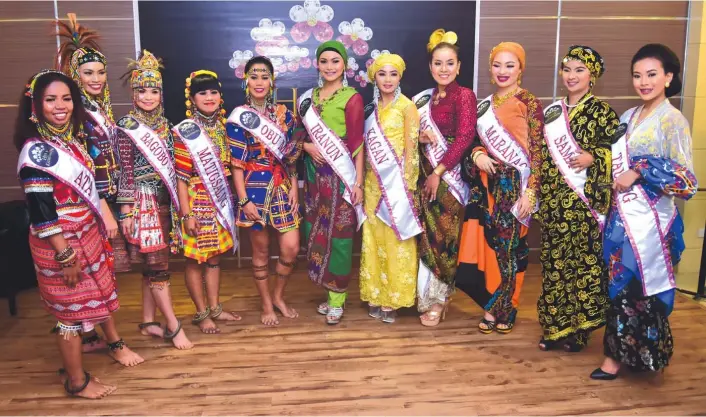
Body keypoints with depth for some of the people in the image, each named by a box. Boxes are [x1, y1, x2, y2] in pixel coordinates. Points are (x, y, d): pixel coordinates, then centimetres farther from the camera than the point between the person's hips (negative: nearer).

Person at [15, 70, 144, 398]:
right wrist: (65, 256, -21)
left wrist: (104, 221, 16)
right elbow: (40, 212, -23)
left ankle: (115, 344, 46)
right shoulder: (36, 150, -22)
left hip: (89, 233, 8)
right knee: (71, 308, 6)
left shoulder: (72, 138, 4)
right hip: (61, 244, -8)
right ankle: (77, 381, 23)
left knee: (101, 290, 23)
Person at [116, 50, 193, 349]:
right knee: (157, 265, -3)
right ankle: (173, 326, 4)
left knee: (153, 263, 12)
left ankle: (148, 321, 23)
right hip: (142, 201, -6)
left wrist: (176, 201, 13)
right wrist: (126, 210, -12)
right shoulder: (128, 125, -8)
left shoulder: (164, 123, 9)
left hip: (163, 200, 6)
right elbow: (125, 170, -10)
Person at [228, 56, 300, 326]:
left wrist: (294, 187, 2)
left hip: (283, 187, 3)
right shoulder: (238, 117, -5)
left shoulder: (283, 113, 6)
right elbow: (237, 163, -7)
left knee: (291, 248, 1)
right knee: (261, 252, 8)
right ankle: (266, 306, 24)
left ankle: (278, 297, 25)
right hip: (255, 188, -3)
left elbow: (290, 156, 9)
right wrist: (244, 200, -12)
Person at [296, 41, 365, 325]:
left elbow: (357, 143, -9)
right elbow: (300, 134, 17)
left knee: (338, 234, -2)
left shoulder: (352, 98, -6)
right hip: (315, 173, 6)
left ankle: (337, 298, 10)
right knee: (317, 232, 8)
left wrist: (358, 181, -14)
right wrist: (307, 146, -6)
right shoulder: (308, 97, 12)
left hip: (341, 174, -6)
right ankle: (329, 290, 23)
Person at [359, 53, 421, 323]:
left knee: (395, 241, 2)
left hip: (396, 181, -5)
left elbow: (410, 150, -9)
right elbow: (366, 147, 11)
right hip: (373, 182, 5)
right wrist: (364, 181, 6)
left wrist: (406, 186, -12)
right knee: (374, 239, 9)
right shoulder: (372, 107, 11)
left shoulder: (407, 106, -6)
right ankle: (376, 295, 20)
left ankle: (392, 298, 13)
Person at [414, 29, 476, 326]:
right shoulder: (426, 98, 13)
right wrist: (419, 137, -5)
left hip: (449, 176, -6)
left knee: (444, 237, 0)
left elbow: (464, 138, -16)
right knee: (427, 236, 8)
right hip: (426, 174, 6)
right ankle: (429, 297, 22)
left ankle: (438, 299, 14)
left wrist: (438, 172, -16)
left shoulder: (464, 96, -7)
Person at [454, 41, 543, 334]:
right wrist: (476, 155, -7)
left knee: (509, 246, 3)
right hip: (486, 185, 4)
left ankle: (506, 310, 20)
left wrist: (530, 192, -13)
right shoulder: (484, 105, 12)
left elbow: (537, 151, -7)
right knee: (483, 245, 1)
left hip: (514, 186, -4)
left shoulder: (529, 103, -4)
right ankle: (492, 306, 19)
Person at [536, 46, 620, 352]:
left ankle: (579, 327, 13)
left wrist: (593, 157, -21)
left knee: (583, 259, 1)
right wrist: (540, 195, 9)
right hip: (554, 198, 5)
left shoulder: (602, 112, -2)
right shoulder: (552, 111, 13)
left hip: (585, 199, -5)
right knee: (554, 259, 7)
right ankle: (554, 326, 18)